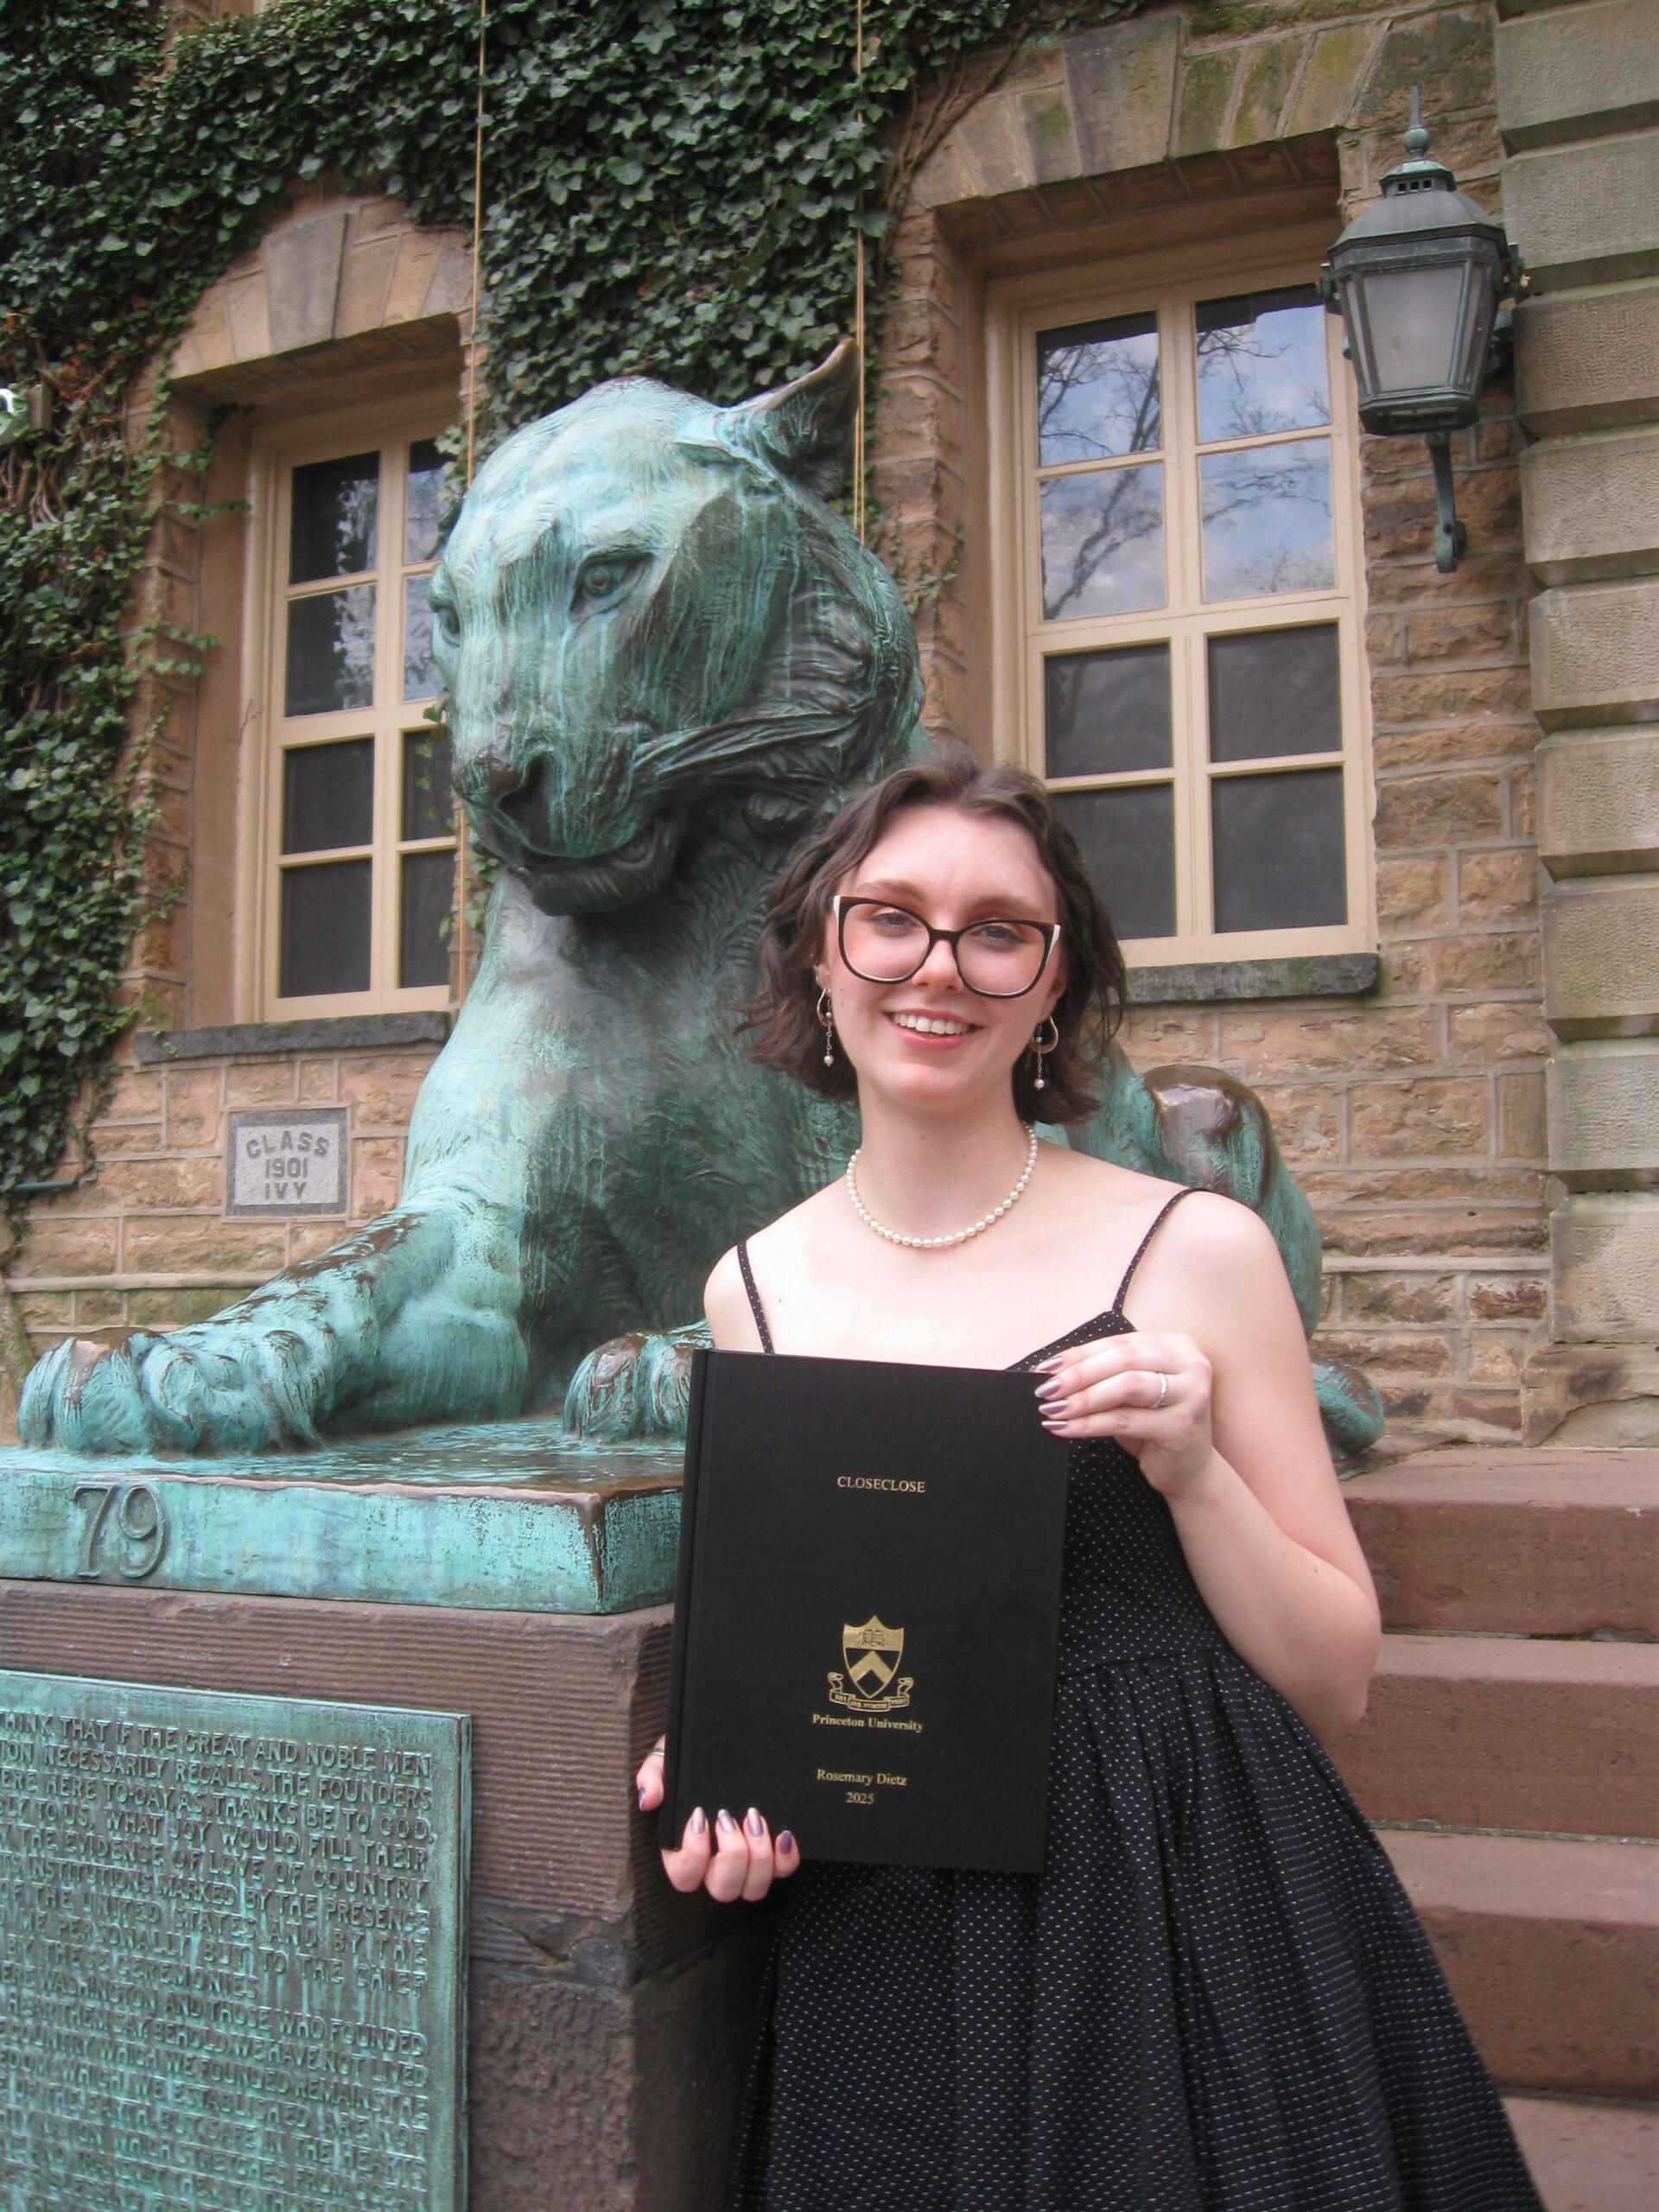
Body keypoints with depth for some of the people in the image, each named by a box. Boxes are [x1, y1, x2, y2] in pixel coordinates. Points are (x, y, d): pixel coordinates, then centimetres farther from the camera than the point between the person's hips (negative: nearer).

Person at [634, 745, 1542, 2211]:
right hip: (877, 1954, 3)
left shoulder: (1199, 1251, -8)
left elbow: (1334, 1689, -3)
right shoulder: (754, 1291, 2)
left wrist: (1193, 1476, -18)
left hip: (1187, 1923, -2)